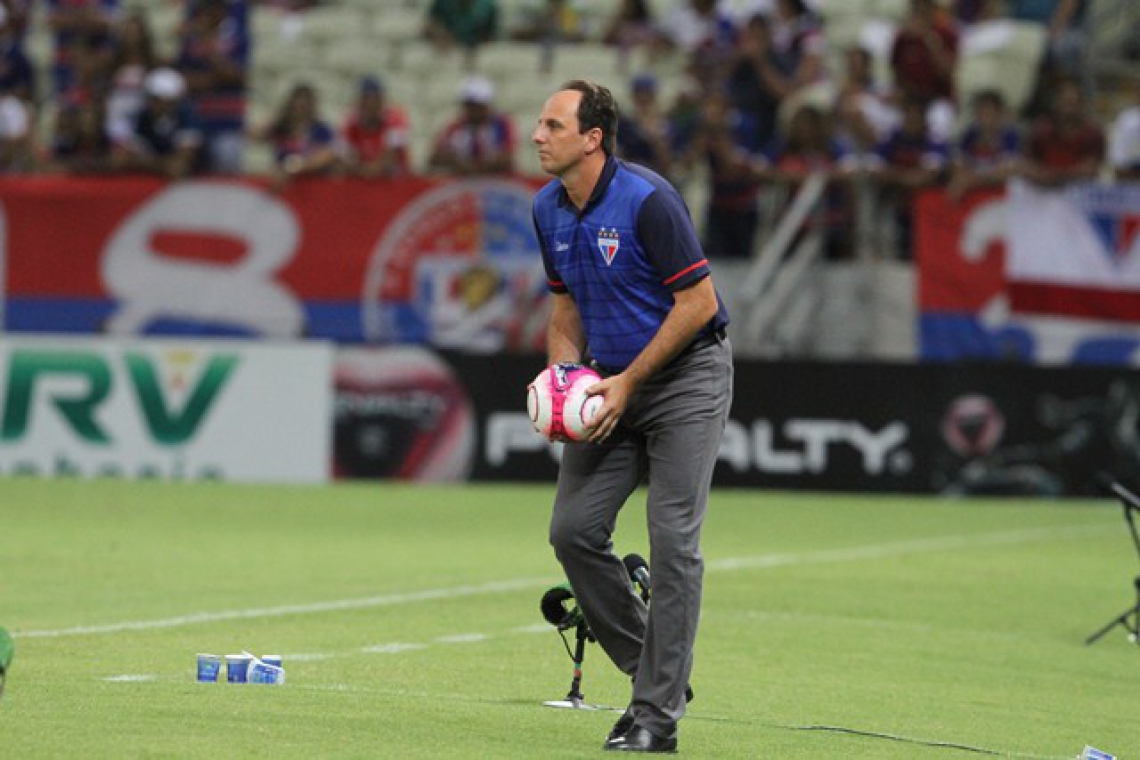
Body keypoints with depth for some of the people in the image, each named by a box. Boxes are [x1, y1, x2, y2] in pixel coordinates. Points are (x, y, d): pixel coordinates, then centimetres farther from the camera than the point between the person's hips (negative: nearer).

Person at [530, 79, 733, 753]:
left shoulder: (647, 200, -21)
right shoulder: (549, 209, 3)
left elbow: (699, 303, -18)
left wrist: (628, 382, -17)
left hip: (686, 376, -7)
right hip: (613, 381, 7)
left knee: (673, 541, -11)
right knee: (574, 529, -2)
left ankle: (656, 716, -8)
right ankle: (657, 671, 14)